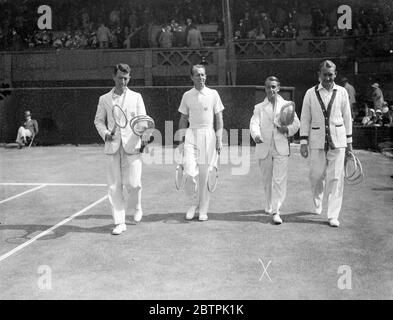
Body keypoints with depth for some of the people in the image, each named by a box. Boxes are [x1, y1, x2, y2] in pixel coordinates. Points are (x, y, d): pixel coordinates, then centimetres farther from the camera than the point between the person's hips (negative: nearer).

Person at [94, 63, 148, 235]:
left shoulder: (136, 97, 9)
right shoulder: (104, 99, 11)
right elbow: (98, 120, 14)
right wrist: (105, 133, -5)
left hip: (132, 145, -1)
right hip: (112, 146, 1)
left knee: (132, 183, -5)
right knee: (114, 186, 1)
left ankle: (137, 204, 29)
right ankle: (119, 222, 10)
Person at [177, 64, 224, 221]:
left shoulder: (213, 94, 4)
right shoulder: (187, 95, 9)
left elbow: (219, 118, 5)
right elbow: (183, 118, 13)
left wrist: (219, 139, -2)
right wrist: (180, 139, 8)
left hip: (208, 134, -1)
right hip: (191, 134, 1)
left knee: (204, 173, 1)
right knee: (190, 172, -11)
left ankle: (203, 210, 13)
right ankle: (195, 202, 14)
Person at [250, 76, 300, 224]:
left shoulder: (287, 105, 11)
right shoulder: (259, 107, 10)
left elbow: (296, 123, 11)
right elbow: (254, 123, -6)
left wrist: (287, 129, -12)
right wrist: (256, 135, -28)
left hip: (281, 148, -1)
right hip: (264, 148, 1)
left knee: (279, 180, -10)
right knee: (267, 180, 11)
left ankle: (276, 211, -9)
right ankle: (269, 206, 31)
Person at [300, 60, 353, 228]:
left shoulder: (342, 92, 4)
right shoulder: (311, 93, 2)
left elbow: (347, 117, 9)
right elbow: (305, 119, 2)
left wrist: (349, 141, 9)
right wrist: (303, 142, -3)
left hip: (337, 140, 0)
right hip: (317, 141, 0)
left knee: (335, 177, -2)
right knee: (316, 175, 4)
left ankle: (333, 215, 4)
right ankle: (317, 202, 34)